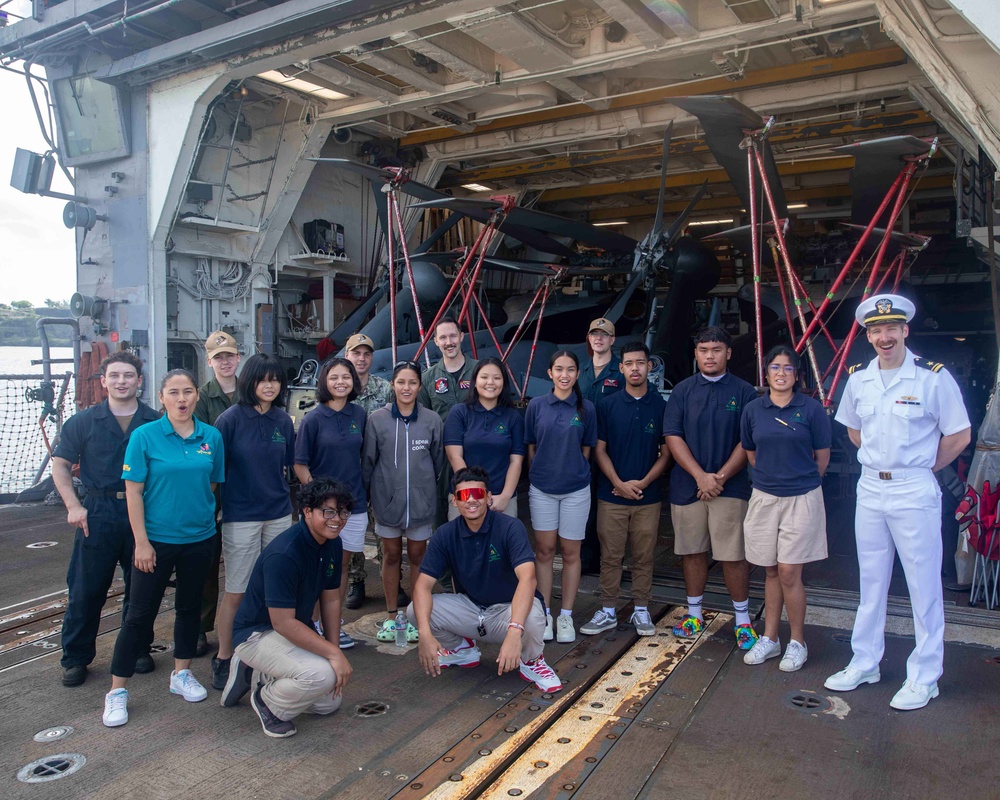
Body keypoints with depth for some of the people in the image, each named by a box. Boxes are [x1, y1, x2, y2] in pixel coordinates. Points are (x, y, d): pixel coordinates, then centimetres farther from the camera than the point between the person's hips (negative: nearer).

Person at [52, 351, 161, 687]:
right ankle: (75, 658, 21)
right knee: (86, 590, 5)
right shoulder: (83, 421, 2)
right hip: (98, 513, 0)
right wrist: (73, 506, -6)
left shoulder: (155, 422, 1)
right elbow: (60, 465, 5)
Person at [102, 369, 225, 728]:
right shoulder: (144, 436, -9)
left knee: (189, 607, 15)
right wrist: (141, 542, -11)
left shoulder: (211, 437, 0)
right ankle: (117, 691, 17)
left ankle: (182, 674, 33)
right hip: (156, 539, -3)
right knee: (140, 614, 3)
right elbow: (133, 491, -9)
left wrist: (202, 514, 4)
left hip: (198, 538, 3)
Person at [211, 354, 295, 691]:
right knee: (236, 592, 3)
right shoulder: (231, 419, -9)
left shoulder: (283, 420, 5)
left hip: (279, 515, 4)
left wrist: (279, 492, 12)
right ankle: (224, 658, 18)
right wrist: (214, 509, -5)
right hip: (241, 517, -4)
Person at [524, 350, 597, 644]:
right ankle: (544, 614, 17)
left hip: (575, 490, 0)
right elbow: (530, 448, 6)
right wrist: (541, 473, 4)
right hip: (541, 489, 0)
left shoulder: (586, 408, 0)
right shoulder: (536, 406, 0)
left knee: (570, 553, 7)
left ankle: (566, 616, 19)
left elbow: (586, 450, 6)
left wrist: (573, 472, 4)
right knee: (544, 551, 6)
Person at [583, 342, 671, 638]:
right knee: (610, 557, 6)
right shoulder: (607, 405, 2)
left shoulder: (661, 405, 2)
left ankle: (641, 611, 22)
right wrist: (619, 484, -10)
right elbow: (600, 450, 1)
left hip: (648, 496, 0)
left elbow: (666, 453, 3)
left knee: (644, 557, 9)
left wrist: (643, 483, -9)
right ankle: (608, 612, 17)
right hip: (611, 495, 0)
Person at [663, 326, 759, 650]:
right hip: (687, 486, 2)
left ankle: (743, 620, 15)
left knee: (733, 555, 0)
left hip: (730, 487, -2)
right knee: (692, 551, 10)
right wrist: (700, 476, -12)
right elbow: (672, 436, -2)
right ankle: (694, 613, 25)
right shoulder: (682, 391, 5)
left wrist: (721, 477, -11)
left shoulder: (743, 391, 1)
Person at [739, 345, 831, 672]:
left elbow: (822, 456, 3)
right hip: (764, 498, 3)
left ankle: (797, 643, 15)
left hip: (802, 498, -3)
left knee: (789, 573, -3)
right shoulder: (753, 409, 3)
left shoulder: (811, 409, -6)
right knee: (771, 572, 11)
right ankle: (770, 639, 24)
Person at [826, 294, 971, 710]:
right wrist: (879, 458, 11)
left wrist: (922, 467, 1)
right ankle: (864, 664, 28)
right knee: (871, 583, 15)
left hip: (914, 493, -5)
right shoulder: (858, 379, 5)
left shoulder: (934, 377, -11)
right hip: (869, 489, 5)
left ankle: (924, 678, 18)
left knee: (924, 587, 4)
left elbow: (960, 435, -5)